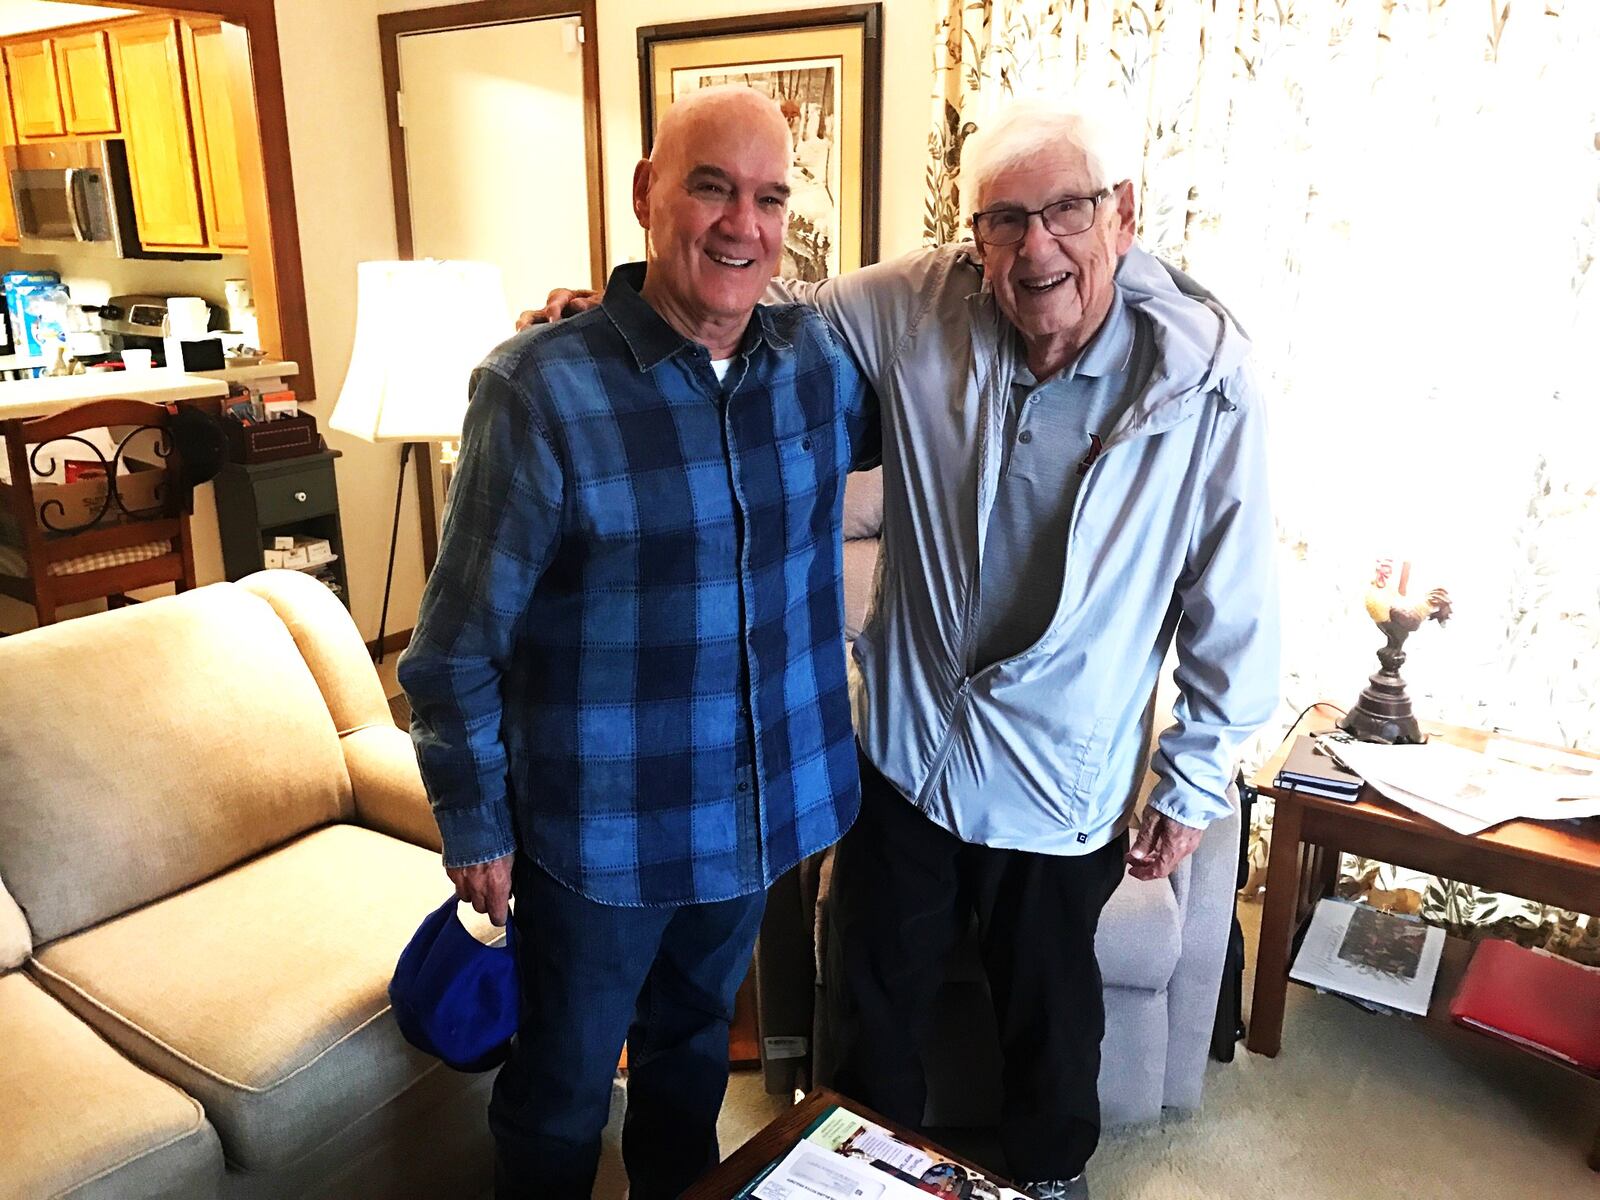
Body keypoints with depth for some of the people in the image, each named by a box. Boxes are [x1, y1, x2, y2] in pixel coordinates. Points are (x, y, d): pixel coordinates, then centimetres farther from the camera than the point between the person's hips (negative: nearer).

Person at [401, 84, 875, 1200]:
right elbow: (459, 643, -13)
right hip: (597, 836, -5)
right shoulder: (540, 389, -20)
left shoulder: (818, 362, -5)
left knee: (695, 1048, 29)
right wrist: (474, 825, -6)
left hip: (758, 810, 5)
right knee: (562, 1092, 18)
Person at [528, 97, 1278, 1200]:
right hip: (904, 747, 2)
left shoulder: (1205, 373, -18)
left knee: (1051, 1007, 24)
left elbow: (1233, 600, -11)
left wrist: (1194, 784, -4)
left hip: (1063, 782, -2)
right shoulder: (919, 307, -13)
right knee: (881, 992, 23)